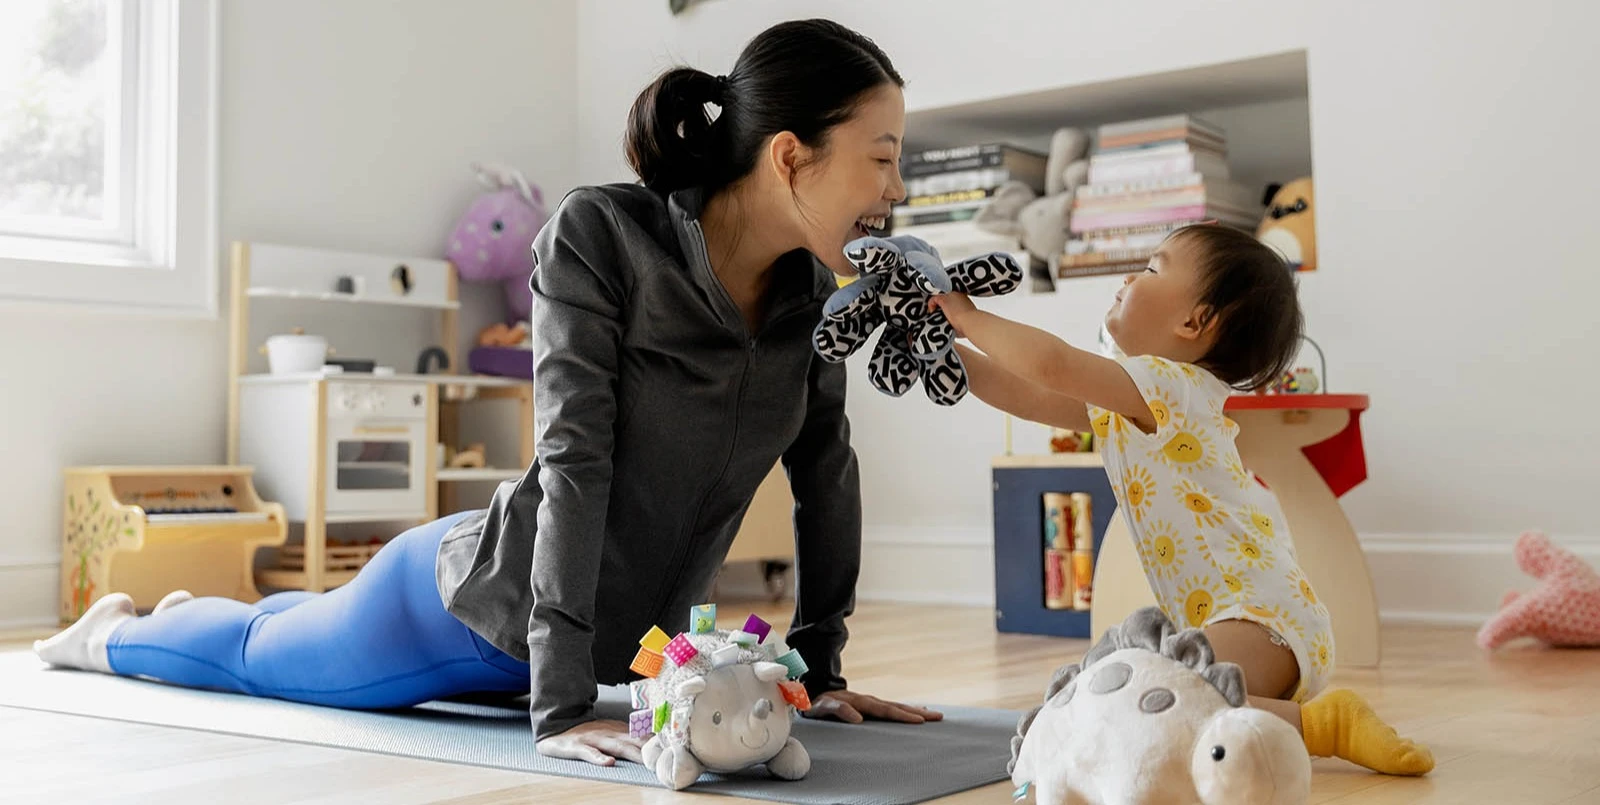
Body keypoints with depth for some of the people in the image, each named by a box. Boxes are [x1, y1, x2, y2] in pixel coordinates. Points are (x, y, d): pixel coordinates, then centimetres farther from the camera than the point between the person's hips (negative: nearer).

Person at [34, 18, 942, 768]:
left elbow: (829, 475, 0)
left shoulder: (815, 294, -11)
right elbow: (574, 458, -32)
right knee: (254, 656, 22)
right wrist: (560, 708, -35)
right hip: (483, 597, -6)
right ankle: (113, 632, 56)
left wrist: (822, 670, 2)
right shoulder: (600, 236, -27)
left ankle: (196, 611, 66)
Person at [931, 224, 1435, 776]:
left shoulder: (1165, 385, -11)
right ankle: (1284, 711, 14)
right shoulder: (1125, 403, 18)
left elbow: (1052, 365, -23)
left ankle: (1319, 721, -20)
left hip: (1263, 618, -11)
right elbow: (1026, 397, 20)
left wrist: (971, 318, -8)